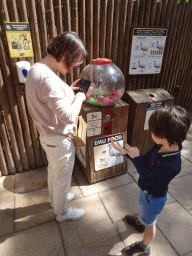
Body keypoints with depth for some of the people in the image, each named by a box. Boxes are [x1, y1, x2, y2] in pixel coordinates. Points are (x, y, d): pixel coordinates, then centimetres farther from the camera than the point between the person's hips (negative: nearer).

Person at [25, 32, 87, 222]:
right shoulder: (48, 79, -31)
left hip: (47, 136, 10)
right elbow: (68, 116, -32)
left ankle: (56, 198, 56)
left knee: (53, 171, 29)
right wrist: (79, 97, -15)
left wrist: (69, 90, 3)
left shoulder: (35, 69, 1)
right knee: (62, 178, 14)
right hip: (59, 140, -10)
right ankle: (62, 212, 41)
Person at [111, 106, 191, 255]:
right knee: (143, 208, 37)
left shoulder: (171, 165, -42)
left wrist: (136, 157, -26)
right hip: (147, 191, 7)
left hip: (154, 197, -7)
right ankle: (139, 222, 70)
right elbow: (146, 161, -7)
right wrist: (125, 152, -17)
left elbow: (148, 179, -30)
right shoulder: (161, 145, -18)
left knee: (150, 223, 22)